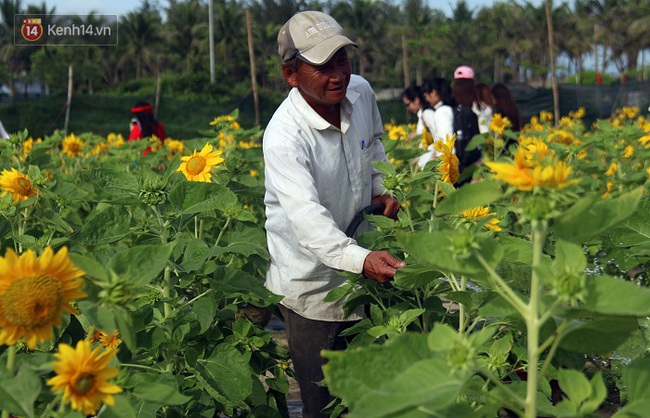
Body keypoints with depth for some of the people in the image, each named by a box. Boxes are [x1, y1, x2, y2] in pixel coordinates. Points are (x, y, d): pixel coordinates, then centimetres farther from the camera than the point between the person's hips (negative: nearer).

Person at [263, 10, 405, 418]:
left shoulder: (361, 92, -6)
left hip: (361, 276, 6)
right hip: (312, 287, -6)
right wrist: (361, 259, -55)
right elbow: (306, 216, -41)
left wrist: (381, 189, 4)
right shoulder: (285, 137, -28)